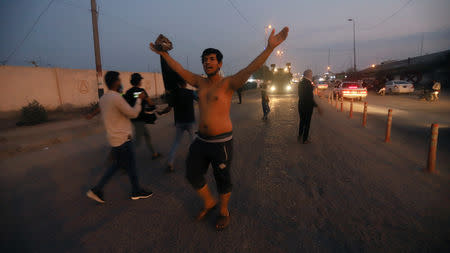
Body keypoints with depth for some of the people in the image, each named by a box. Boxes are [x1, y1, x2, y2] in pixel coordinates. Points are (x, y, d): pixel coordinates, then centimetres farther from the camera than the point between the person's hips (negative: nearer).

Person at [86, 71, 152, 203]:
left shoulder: (103, 98, 8)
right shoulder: (117, 97, -21)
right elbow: (133, 113, -18)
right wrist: (139, 99, -7)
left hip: (114, 138, 9)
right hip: (122, 139, -9)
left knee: (116, 164, 21)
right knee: (131, 166, 7)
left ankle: (97, 190, 22)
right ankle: (136, 192, 23)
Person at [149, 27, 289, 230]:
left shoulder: (228, 83, -8)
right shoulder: (200, 83, 9)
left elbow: (250, 69, -22)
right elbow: (180, 70, 18)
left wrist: (270, 47, -32)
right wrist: (163, 53, 22)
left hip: (221, 142, -6)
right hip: (201, 140, 6)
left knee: (222, 179, 11)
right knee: (192, 175, 16)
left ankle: (223, 211, 37)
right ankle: (209, 202, 42)